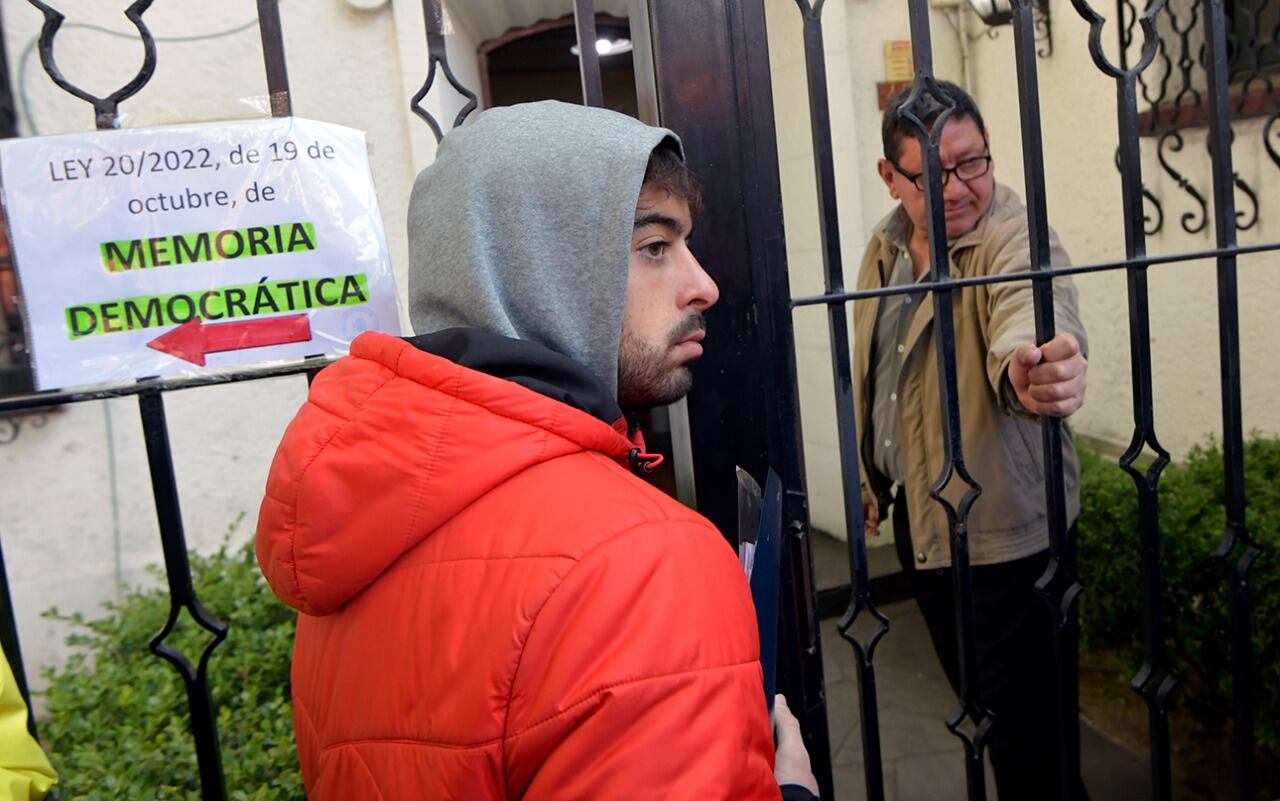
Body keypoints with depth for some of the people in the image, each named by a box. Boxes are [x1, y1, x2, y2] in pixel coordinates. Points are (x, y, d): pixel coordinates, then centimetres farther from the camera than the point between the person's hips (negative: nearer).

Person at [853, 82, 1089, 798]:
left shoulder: (1015, 236, -20)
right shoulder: (886, 246, 2)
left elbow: (1028, 312, -43)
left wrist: (1030, 368, -66)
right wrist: (872, 477, 18)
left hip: (998, 521, -7)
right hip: (916, 514, 7)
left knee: (1020, 710, 7)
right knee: (970, 688, 24)